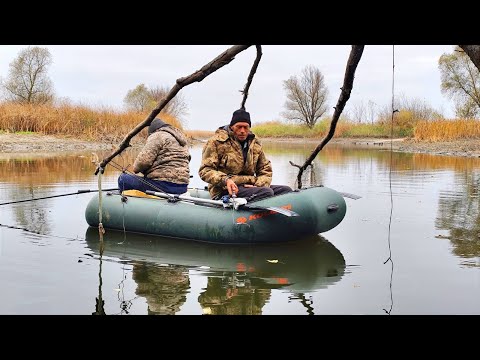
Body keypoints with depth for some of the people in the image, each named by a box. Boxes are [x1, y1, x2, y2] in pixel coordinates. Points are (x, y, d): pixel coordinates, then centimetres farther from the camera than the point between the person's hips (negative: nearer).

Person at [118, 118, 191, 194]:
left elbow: (143, 160, -13)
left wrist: (136, 169, 7)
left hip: (163, 185, -9)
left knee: (123, 179, 0)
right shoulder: (182, 139, 22)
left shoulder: (157, 136, -4)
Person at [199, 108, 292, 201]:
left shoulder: (255, 144, 16)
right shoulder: (217, 142, -2)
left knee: (286, 190, -12)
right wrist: (225, 180, -25)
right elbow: (205, 170, -6)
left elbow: (266, 169, 22)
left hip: (249, 186, 7)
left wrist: (259, 186, -1)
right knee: (266, 192, -31)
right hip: (226, 191, -7)